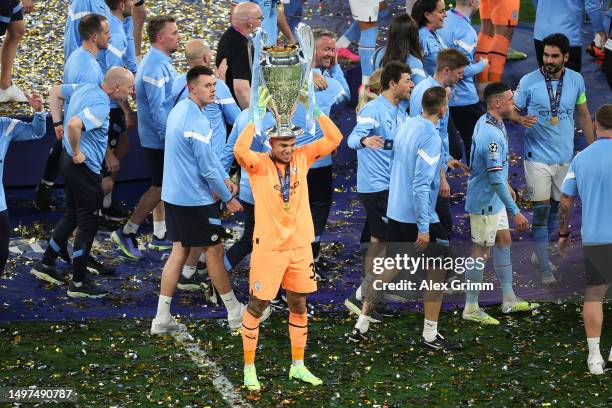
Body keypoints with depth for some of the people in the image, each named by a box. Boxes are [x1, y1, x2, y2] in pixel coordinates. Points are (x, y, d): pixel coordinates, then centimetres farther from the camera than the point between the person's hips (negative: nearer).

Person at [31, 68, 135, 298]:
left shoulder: (85, 88, 5)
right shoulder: (100, 106, -24)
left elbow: (55, 91, 19)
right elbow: (74, 125, -39)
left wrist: (57, 123, 16)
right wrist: (77, 153, -24)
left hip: (70, 161, 10)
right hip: (84, 166, -10)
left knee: (72, 215, 22)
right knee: (88, 223, 1)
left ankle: (46, 264, 29)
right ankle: (79, 283, 7)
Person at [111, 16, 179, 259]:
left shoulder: (161, 61, 10)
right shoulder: (156, 66, -22)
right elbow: (157, 108, -26)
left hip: (161, 138, 10)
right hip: (159, 139, -10)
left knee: (162, 185, 15)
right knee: (160, 187, -3)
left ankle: (159, 235, 23)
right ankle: (127, 233, 3)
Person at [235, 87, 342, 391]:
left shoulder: (302, 158, 0)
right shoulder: (258, 164, -11)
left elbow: (334, 139, -7)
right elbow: (240, 150, -33)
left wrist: (314, 109, -15)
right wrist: (257, 115, -30)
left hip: (300, 246, 4)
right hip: (268, 247, -4)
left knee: (299, 305, 13)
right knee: (257, 306, 6)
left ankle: (298, 366, 27)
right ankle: (249, 368, 18)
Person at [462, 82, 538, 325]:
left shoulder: (489, 122, 3)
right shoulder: (491, 135, -29)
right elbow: (495, 179, -30)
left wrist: (507, 186, 28)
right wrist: (515, 212, -27)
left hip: (494, 198, 10)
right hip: (484, 201, -10)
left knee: (503, 242, 17)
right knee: (482, 251, 0)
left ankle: (509, 300, 28)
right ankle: (471, 308, 10)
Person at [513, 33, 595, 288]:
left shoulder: (576, 81, -2)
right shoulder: (529, 82, -11)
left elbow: (583, 115, 10)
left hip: (565, 157, 4)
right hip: (537, 157, -3)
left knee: (555, 207, 14)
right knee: (541, 209, -4)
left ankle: (540, 253, 33)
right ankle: (545, 269, 1)